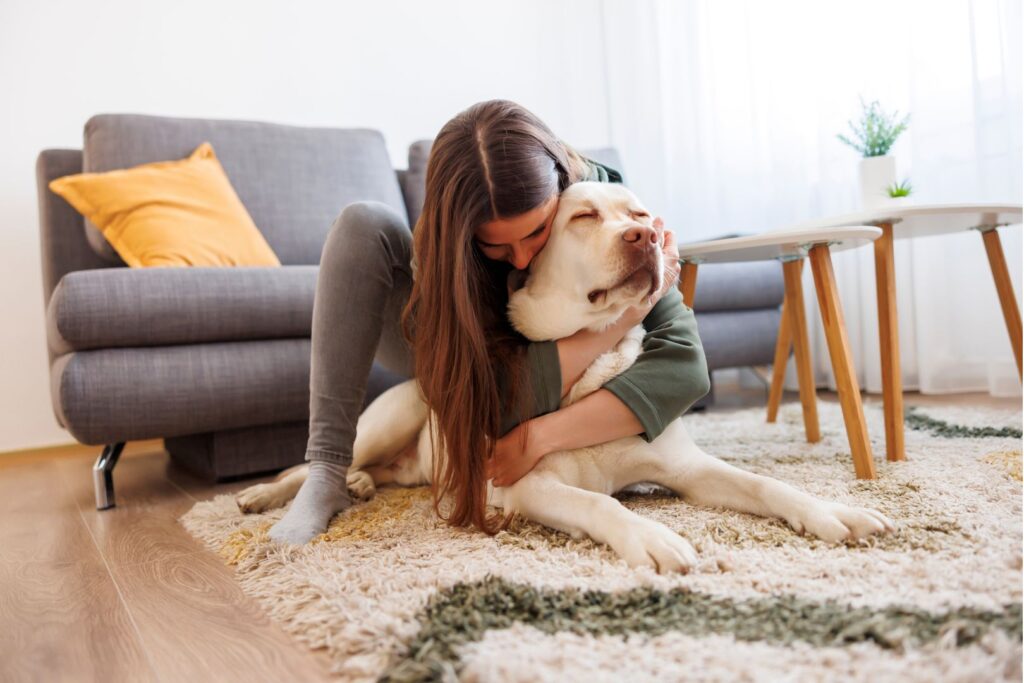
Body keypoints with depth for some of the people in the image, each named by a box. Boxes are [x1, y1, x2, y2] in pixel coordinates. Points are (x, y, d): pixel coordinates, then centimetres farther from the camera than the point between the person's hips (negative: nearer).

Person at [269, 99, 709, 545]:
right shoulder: (446, 245, -33)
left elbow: (684, 362, -39)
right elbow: (500, 393, -39)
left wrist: (541, 436, -46)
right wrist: (624, 313, -44)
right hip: (454, 369, -2)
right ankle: (327, 471, -26)